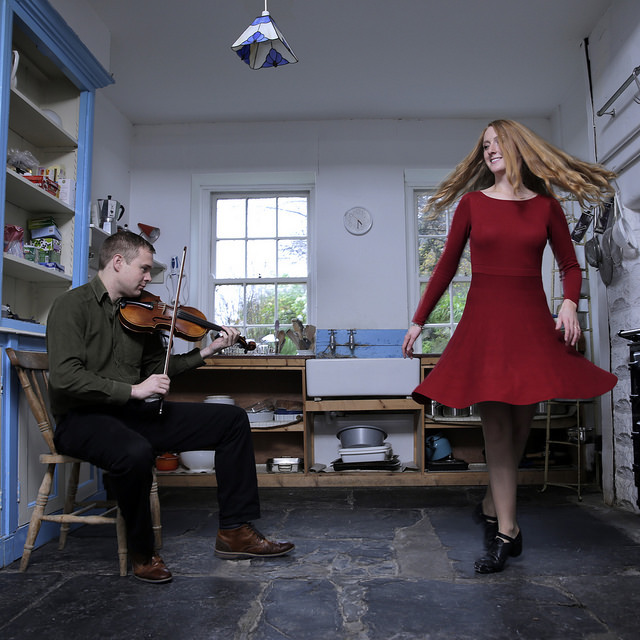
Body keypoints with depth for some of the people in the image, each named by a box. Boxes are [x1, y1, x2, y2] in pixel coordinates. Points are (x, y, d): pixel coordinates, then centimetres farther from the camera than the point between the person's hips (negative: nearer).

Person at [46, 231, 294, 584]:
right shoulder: (72, 305, -9)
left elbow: (157, 366, 18)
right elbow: (64, 376, -21)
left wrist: (206, 351, 8)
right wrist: (133, 390, -23)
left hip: (134, 413, 7)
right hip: (84, 417, -7)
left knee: (233, 419, -3)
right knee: (136, 452, -41)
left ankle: (234, 531, 1)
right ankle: (141, 551, -11)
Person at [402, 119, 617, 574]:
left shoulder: (546, 205, 10)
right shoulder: (472, 203, 8)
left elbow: (571, 266, 13)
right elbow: (446, 267, 8)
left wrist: (569, 303, -7)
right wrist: (419, 321, 6)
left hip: (533, 322, 2)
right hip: (484, 320, -1)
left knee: (520, 421, 3)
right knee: (497, 424, -4)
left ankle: (492, 508, 22)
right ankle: (506, 530, 3)